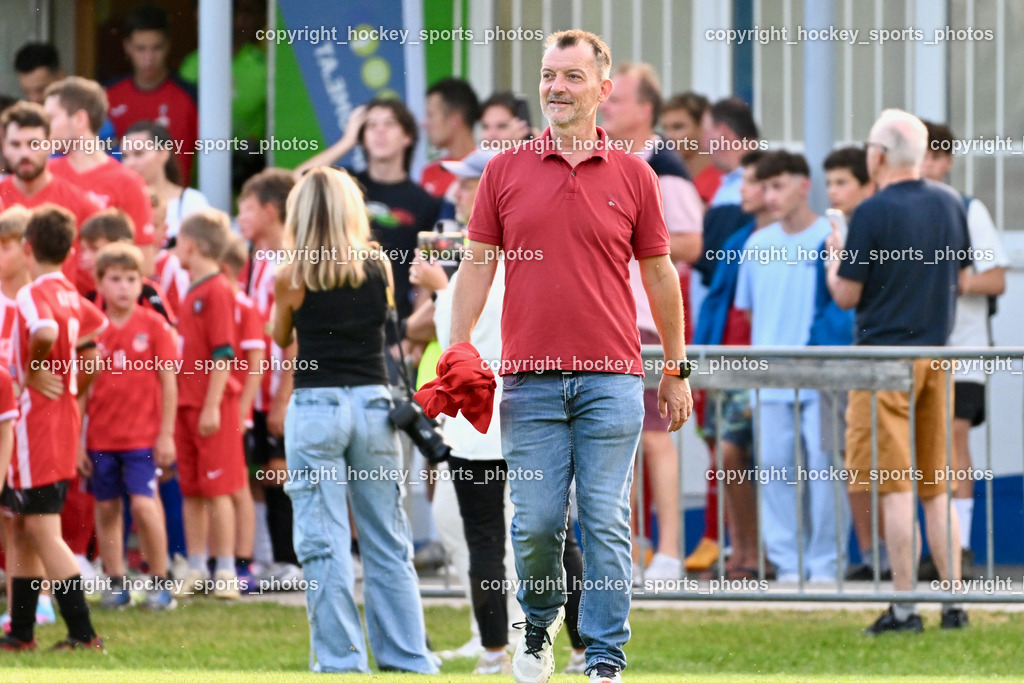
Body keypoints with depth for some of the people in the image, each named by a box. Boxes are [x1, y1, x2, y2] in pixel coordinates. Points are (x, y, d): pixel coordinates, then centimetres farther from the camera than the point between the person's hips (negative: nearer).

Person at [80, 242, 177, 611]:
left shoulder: (154, 325, -3)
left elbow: (168, 383, 0)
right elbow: (81, 389, 5)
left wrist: (166, 434, -4)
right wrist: (77, 441, 4)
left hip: (143, 437, -3)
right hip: (101, 438, 3)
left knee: (144, 504, -12)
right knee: (106, 508, 7)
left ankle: (159, 582, 0)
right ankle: (115, 583, 17)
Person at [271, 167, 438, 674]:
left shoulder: (292, 277, -4)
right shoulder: (379, 269, 3)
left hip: (315, 406, -3)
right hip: (373, 402, 3)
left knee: (323, 544, 0)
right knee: (388, 542, 10)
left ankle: (340, 659, -3)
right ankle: (408, 656, 12)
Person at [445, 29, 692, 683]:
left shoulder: (633, 176, 5)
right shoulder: (505, 172, 7)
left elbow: (659, 274, 11)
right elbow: (477, 267, 8)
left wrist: (677, 369, 12)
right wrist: (455, 357, 1)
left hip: (612, 380, -1)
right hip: (530, 380, 1)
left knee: (607, 524, -3)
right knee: (536, 522, 0)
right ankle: (539, 625, 26)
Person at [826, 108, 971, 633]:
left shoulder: (874, 213, -13)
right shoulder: (949, 205, 6)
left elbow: (845, 295, -8)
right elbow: (962, 278, 16)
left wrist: (835, 255, 11)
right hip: (937, 353, 6)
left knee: (895, 487, -5)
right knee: (937, 487, 11)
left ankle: (904, 607, -8)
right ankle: (954, 603, 9)